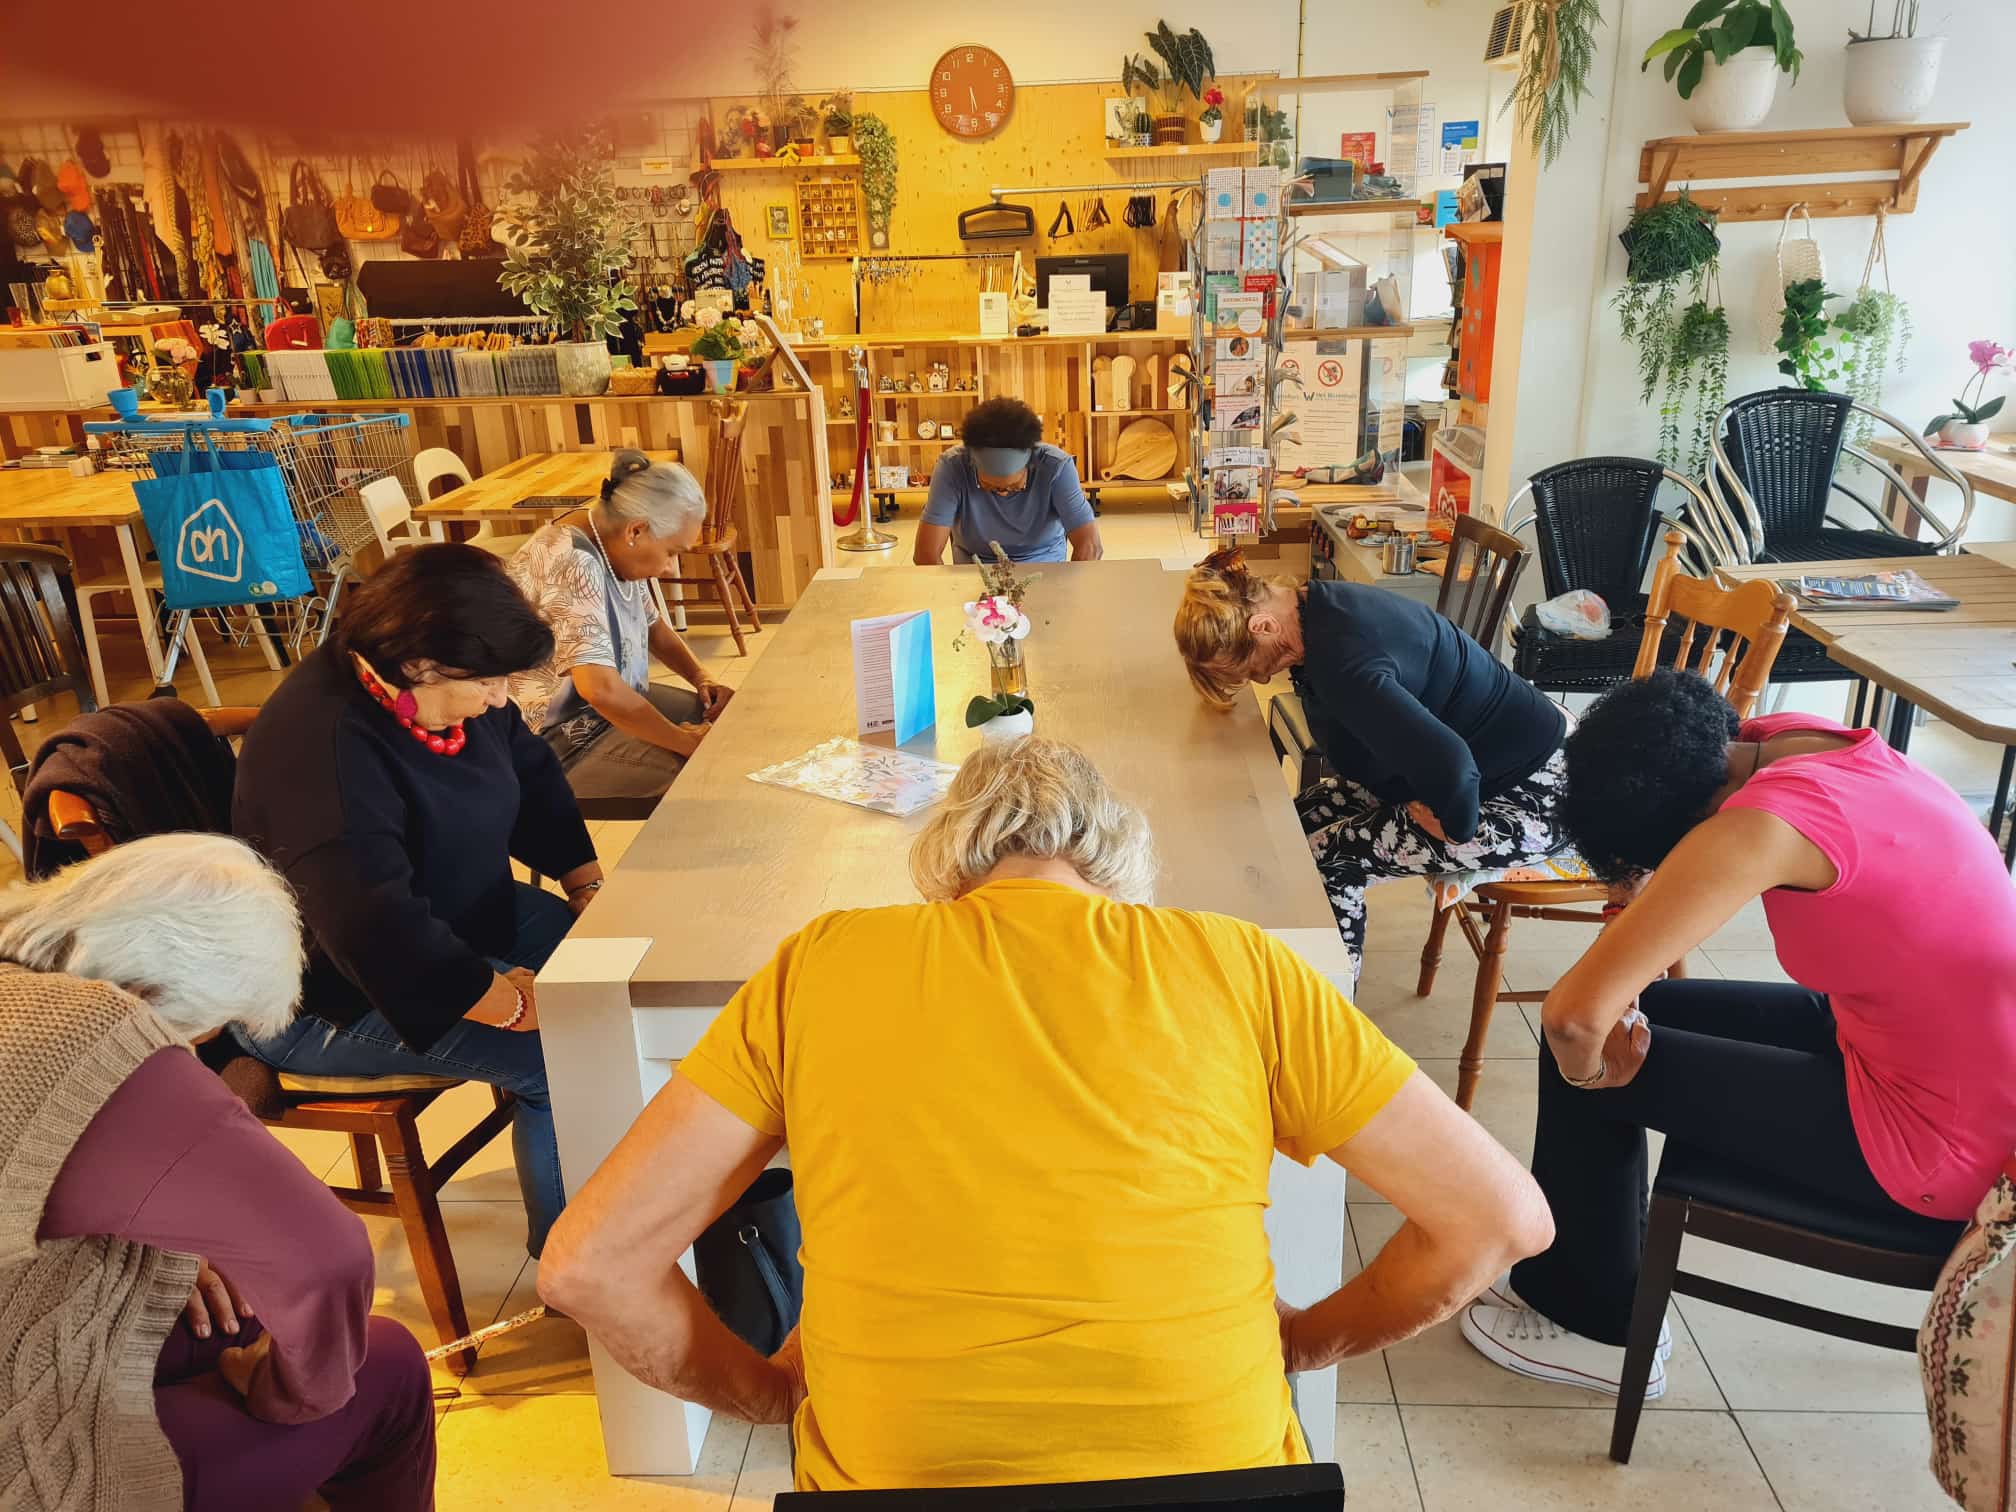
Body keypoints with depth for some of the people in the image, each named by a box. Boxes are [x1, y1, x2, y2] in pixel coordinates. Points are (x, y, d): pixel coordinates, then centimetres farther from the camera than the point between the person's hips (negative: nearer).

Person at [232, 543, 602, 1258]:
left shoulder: (455, 696, -5)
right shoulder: (325, 747, -33)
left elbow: (531, 775, 11)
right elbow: (379, 934, -38)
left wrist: (587, 885, -1)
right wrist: (512, 1001, -30)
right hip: (327, 999, -9)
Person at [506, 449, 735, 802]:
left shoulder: (613, 547, 0)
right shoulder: (572, 564, -28)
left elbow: (652, 624, 17)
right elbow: (601, 689, -37)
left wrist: (701, 679, 1)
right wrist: (685, 742, -25)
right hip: (563, 740, -10)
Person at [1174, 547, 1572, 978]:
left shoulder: (1342, 662, -34)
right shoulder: (1318, 604, -3)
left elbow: (1447, 765, -43)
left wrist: (1457, 827, -23)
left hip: (1527, 799, -10)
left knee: (1325, 860, -14)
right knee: (1303, 818, 6)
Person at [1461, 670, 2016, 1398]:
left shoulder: (1764, 824, -32)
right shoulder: (1787, 738, -6)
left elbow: (1574, 1010, -35)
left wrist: (1582, 1060, -14)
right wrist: (1622, 995, -5)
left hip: (1939, 1142, -9)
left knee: (1583, 1046, -3)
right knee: (1626, 1010, 13)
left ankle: (1592, 1325, 20)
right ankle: (1575, 1275, 32)